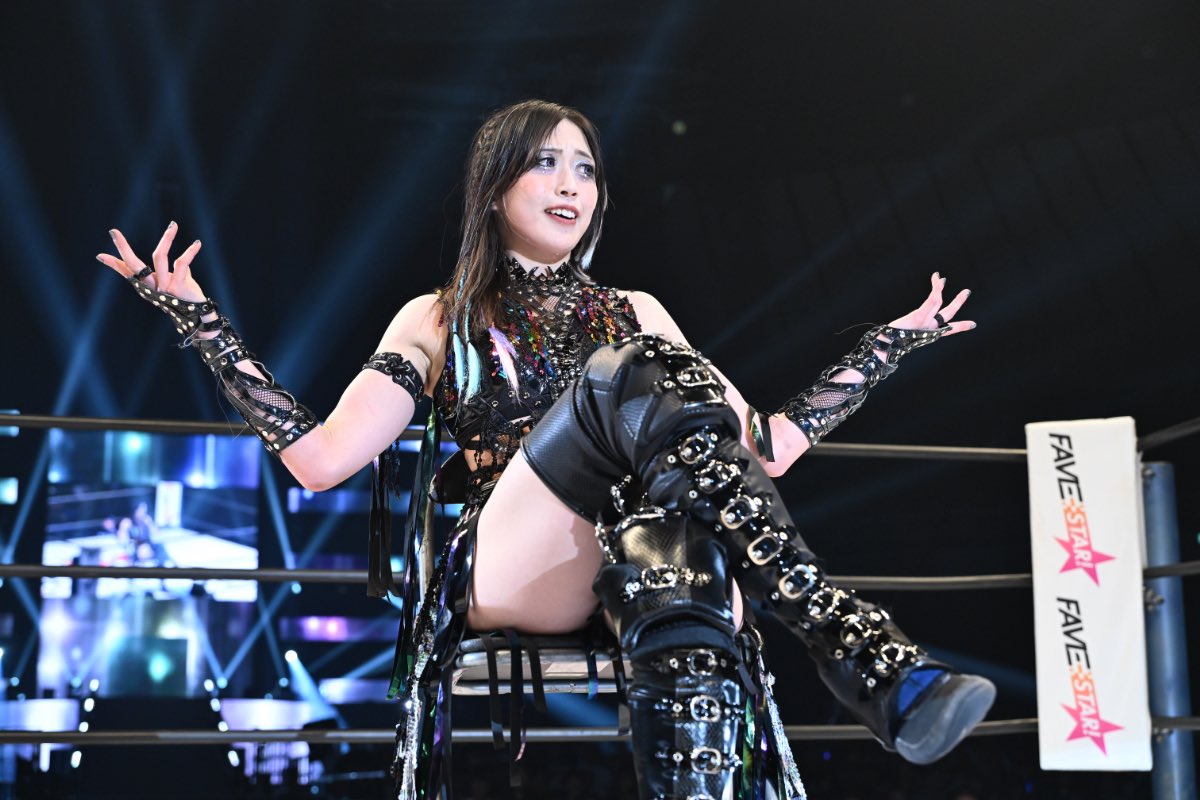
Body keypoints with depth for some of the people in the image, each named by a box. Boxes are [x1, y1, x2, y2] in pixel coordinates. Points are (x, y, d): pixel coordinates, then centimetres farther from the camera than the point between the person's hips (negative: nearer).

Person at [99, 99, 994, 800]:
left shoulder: (636, 311, 29)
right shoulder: (441, 319, 21)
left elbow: (767, 446, 23)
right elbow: (322, 457, 8)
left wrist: (893, 341, 24)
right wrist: (197, 318, 6)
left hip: (642, 575, 2)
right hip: (512, 569, -2)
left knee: (674, 537, -38)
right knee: (634, 372, -30)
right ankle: (873, 663, -43)